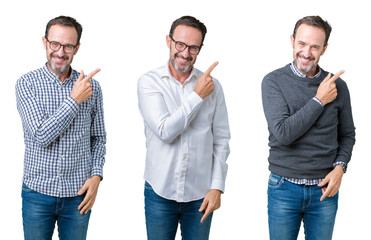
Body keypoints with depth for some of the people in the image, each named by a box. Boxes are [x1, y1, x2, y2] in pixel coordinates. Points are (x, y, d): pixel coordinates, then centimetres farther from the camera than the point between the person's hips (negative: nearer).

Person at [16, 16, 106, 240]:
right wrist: (74, 100, -17)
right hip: (38, 191, -1)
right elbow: (41, 135, -17)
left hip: (78, 194, 2)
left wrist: (96, 174, -5)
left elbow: (98, 138, 8)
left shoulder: (91, 86, 1)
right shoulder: (27, 84, -6)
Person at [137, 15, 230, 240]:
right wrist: (197, 96, -13)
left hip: (200, 195, 2)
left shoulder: (212, 86, 2)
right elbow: (165, 131, -16)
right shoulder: (149, 82, -4)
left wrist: (217, 187, -2)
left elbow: (221, 140, 4)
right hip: (160, 192, -1)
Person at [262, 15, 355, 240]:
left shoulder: (337, 86, 0)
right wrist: (319, 101, -16)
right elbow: (283, 133, -20)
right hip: (284, 189, -2)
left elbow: (347, 134, 11)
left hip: (325, 190, 2)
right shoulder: (274, 82, -8)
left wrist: (339, 167, -6)